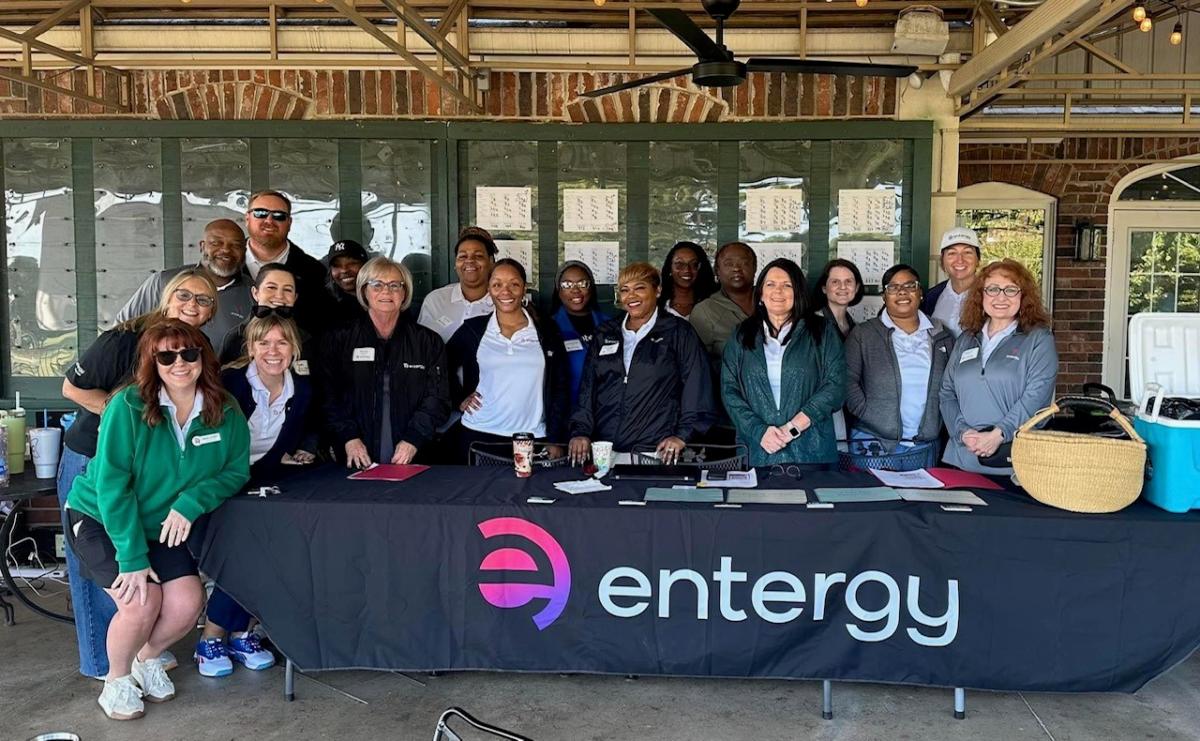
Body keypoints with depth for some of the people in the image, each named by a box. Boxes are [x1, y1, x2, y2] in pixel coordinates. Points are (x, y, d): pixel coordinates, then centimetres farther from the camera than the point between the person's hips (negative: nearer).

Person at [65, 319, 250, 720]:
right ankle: (117, 679, 10)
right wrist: (132, 557, -24)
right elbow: (112, 484, -23)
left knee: (187, 603, -13)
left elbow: (237, 470, -7)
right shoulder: (127, 406, -23)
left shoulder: (226, 411, -11)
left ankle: (148, 658, 21)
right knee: (142, 601, -21)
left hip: (162, 526, 4)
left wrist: (191, 503, -26)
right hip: (100, 519, -4)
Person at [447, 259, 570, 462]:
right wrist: (459, 399, 5)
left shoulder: (547, 331, 6)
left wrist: (555, 440, 0)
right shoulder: (472, 329, 6)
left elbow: (561, 388, 5)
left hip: (533, 438, 0)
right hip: (479, 437, 0)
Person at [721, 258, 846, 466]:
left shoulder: (821, 333, 6)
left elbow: (835, 386, -3)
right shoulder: (742, 336, 9)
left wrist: (793, 427, -13)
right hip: (758, 449, 1)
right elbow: (729, 390, 2)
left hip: (812, 449, -1)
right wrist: (759, 431, -13)